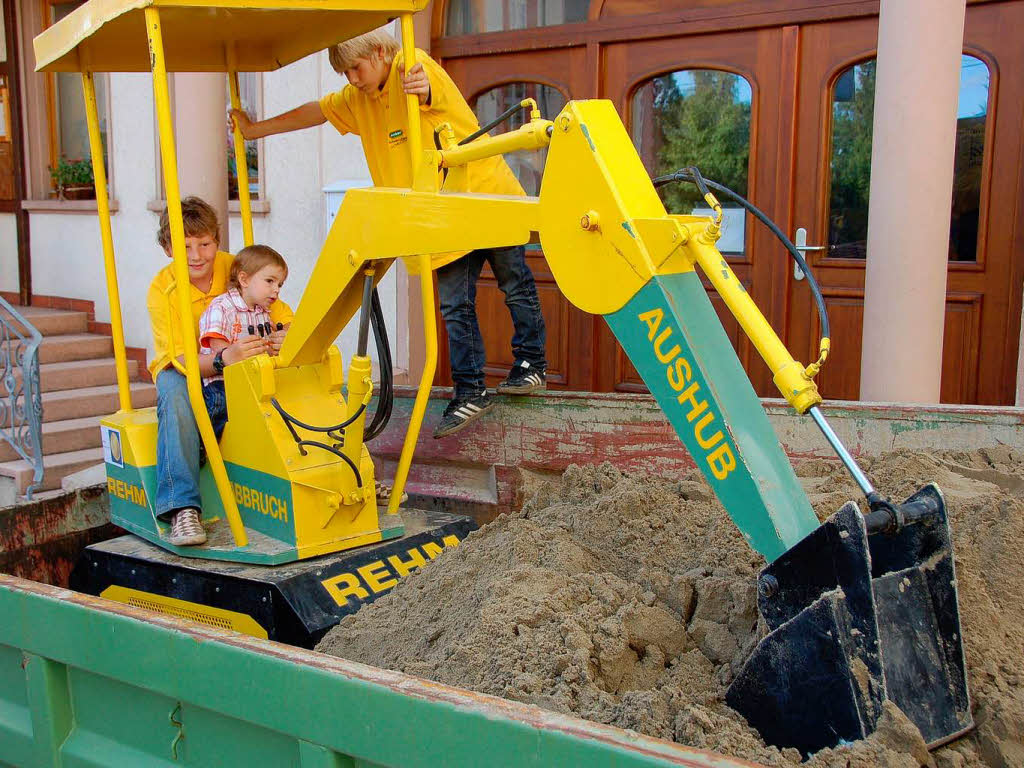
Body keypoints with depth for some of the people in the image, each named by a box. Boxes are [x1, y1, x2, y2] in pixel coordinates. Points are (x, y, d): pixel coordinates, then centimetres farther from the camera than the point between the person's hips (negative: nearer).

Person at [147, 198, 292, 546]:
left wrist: (286, 338, -31)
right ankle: (182, 508, -41)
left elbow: (285, 318, -5)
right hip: (185, 376, -1)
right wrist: (223, 358, -45)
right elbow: (181, 359, -23)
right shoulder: (162, 288, -12)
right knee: (174, 390, -37)